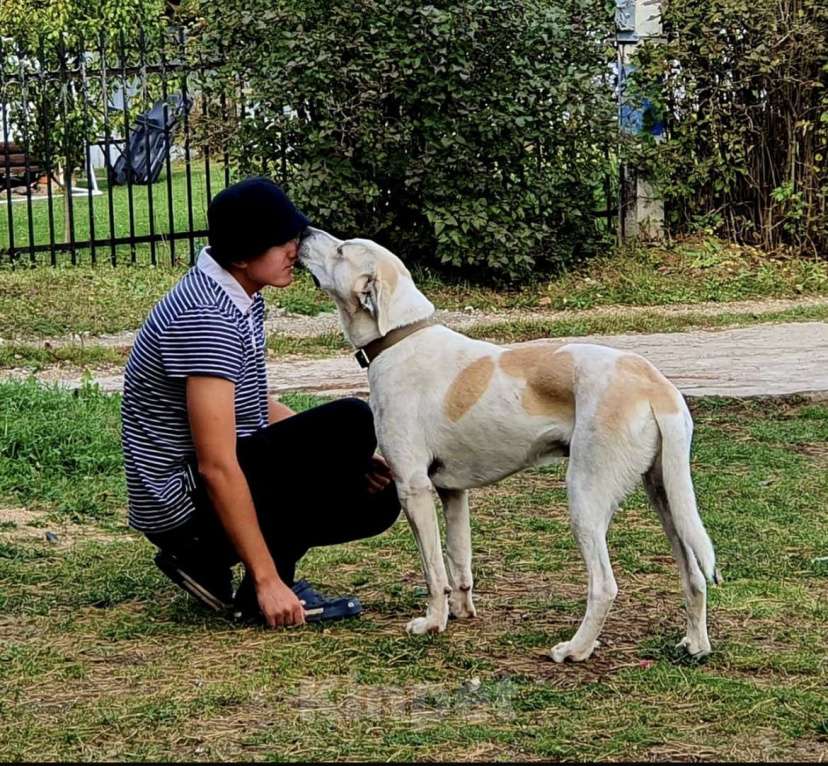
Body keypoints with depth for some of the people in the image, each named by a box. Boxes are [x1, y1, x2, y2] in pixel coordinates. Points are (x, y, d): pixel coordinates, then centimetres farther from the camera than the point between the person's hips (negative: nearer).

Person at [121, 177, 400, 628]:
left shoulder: (241, 297, 8)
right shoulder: (207, 317, -24)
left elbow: (254, 408, 19)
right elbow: (217, 467, -27)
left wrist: (349, 457, 6)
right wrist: (267, 579, -25)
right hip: (182, 500, -10)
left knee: (375, 499, 7)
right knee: (352, 424, -20)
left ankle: (205, 558, 9)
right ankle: (259, 591, -11)